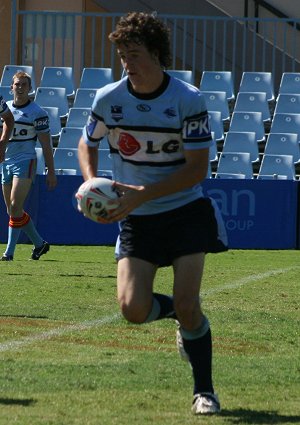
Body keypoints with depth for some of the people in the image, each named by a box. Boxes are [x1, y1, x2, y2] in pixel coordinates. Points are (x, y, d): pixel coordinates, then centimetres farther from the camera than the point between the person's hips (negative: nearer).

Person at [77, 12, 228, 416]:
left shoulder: (189, 100, -14)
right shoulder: (108, 98, -6)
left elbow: (197, 169, -15)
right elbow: (87, 144, 14)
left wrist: (142, 194, -23)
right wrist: (92, 183, -7)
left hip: (185, 212, -3)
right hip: (136, 219, 3)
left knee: (187, 306, -13)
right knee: (133, 309, -13)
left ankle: (204, 390, 7)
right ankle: (184, 315, 22)